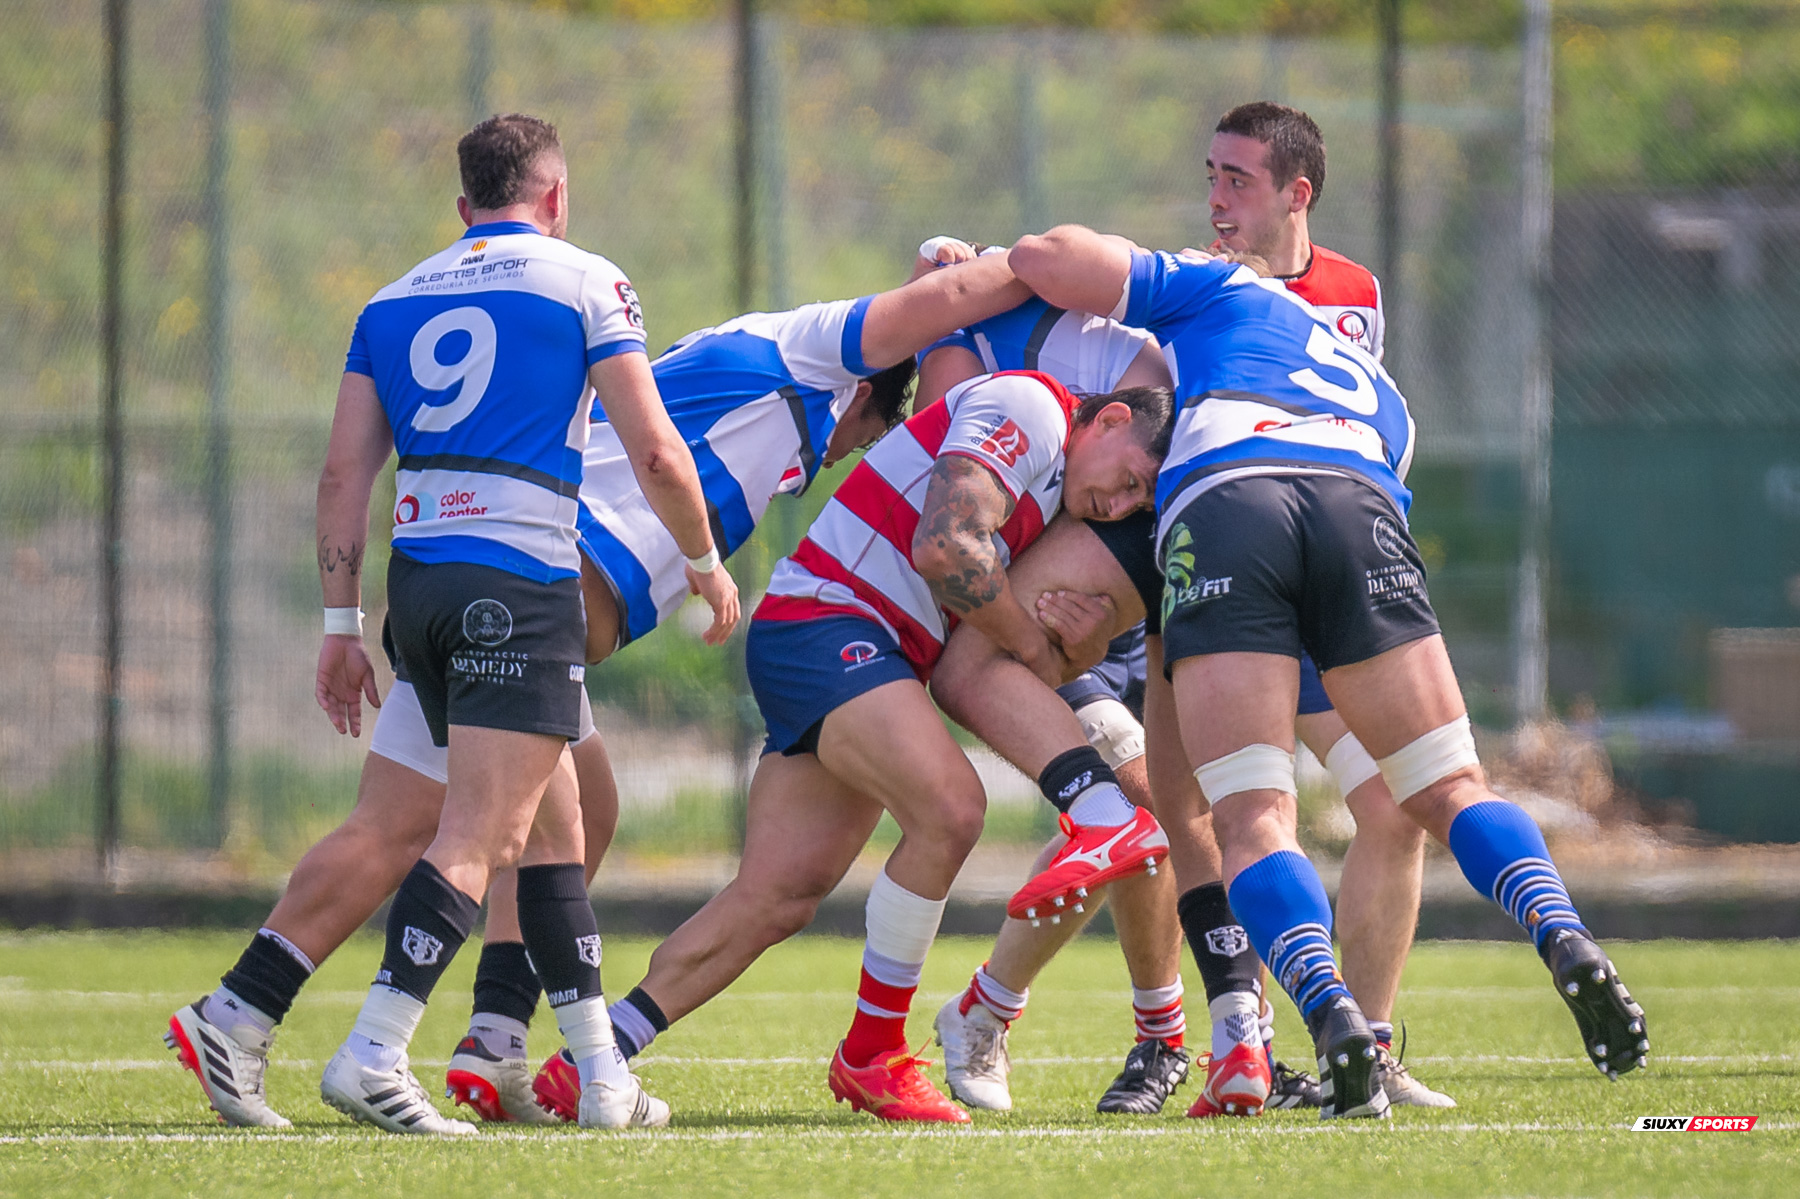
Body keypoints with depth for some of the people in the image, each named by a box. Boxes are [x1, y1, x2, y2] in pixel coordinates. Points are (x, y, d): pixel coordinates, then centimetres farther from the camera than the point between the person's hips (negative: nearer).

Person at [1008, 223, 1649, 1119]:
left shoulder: (1226, 293, 31)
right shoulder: (1383, 405, 43)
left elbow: (1049, 259, 22)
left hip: (1218, 511, -3)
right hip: (1362, 509, 3)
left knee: (1250, 822, -5)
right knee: (1451, 792, 8)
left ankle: (1331, 1014, -27)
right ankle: (1567, 946, -18)